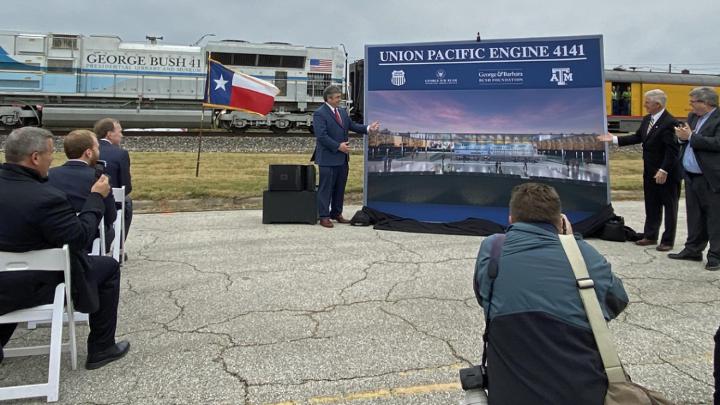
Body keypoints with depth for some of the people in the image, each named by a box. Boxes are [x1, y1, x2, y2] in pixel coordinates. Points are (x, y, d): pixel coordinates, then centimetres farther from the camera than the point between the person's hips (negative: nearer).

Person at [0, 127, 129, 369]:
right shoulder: (46, 198, -30)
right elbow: (81, 237, -19)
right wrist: (96, 197, -8)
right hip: (35, 286, -7)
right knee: (109, 267, 11)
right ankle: (101, 349, 19)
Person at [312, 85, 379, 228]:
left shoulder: (342, 111, 14)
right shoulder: (319, 114, -11)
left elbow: (352, 125, 14)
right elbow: (322, 136, -18)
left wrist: (368, 128, -1)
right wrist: (338, 146, -19)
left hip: (342, 157, 8)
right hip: (328, 158, -8)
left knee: (340, 188, 14)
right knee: (326, 188, -1)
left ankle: (336, 214, 24)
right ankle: (324, 217, 6)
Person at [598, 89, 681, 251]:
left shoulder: (669, 122, -21)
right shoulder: (647, 119, 5)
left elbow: (672, 150, -24)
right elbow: (637, 137, 12)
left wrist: (664, 170, -27)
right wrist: (614, 139, 8)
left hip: (667, 174, -8)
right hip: (650, 172, 8)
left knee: (669, 207, 6)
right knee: (651, 206, 16)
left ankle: (668, 241, 14)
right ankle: (650, 236, 27)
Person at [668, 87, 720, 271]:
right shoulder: (692, 117, 12)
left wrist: (690, 137, -20)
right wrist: (683, 136, -4)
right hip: (691, 176, 8)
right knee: (694, 216, 16)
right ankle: (693, 250, 26)